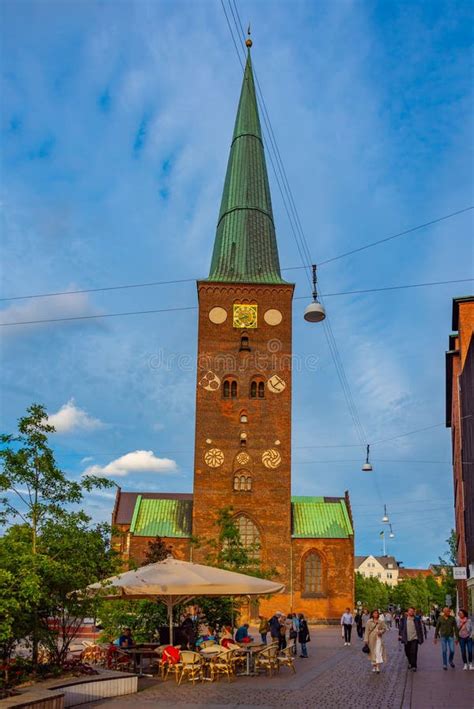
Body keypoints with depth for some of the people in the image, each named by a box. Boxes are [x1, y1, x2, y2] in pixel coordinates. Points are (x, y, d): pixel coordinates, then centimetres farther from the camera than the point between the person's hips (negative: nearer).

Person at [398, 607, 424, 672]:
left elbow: (420, 628, 4)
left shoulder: (417, 619, 0)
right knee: (407, 652, 12)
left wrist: (421, 638, 1)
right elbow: (400, 627, 6)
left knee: (414, 652, -7)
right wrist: (400, 636, 2)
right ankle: (410, 663, 36)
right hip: (406, 639, 2)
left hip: (414, 638, -2)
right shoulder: (404, 619, 1)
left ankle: (414, 666, 1)